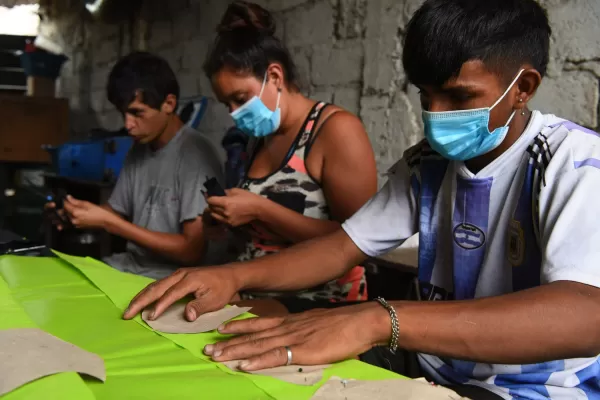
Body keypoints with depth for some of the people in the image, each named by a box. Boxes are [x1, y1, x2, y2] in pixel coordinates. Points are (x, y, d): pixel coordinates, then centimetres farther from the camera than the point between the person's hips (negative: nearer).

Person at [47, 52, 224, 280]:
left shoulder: (195, 155, -17)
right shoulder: (139, 151, 8)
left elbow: (192, 251, -20)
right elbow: (117, 213, 16)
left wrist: (107, 222, -19)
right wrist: (79, 214, -6)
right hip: (130, 266, 7)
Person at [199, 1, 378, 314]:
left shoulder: (337, 129, -11)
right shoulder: (259, 138, 12)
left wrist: (260, 210, -20)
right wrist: (231, 219, 1)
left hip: (316, 304, -7)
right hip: (255, 296, 7)